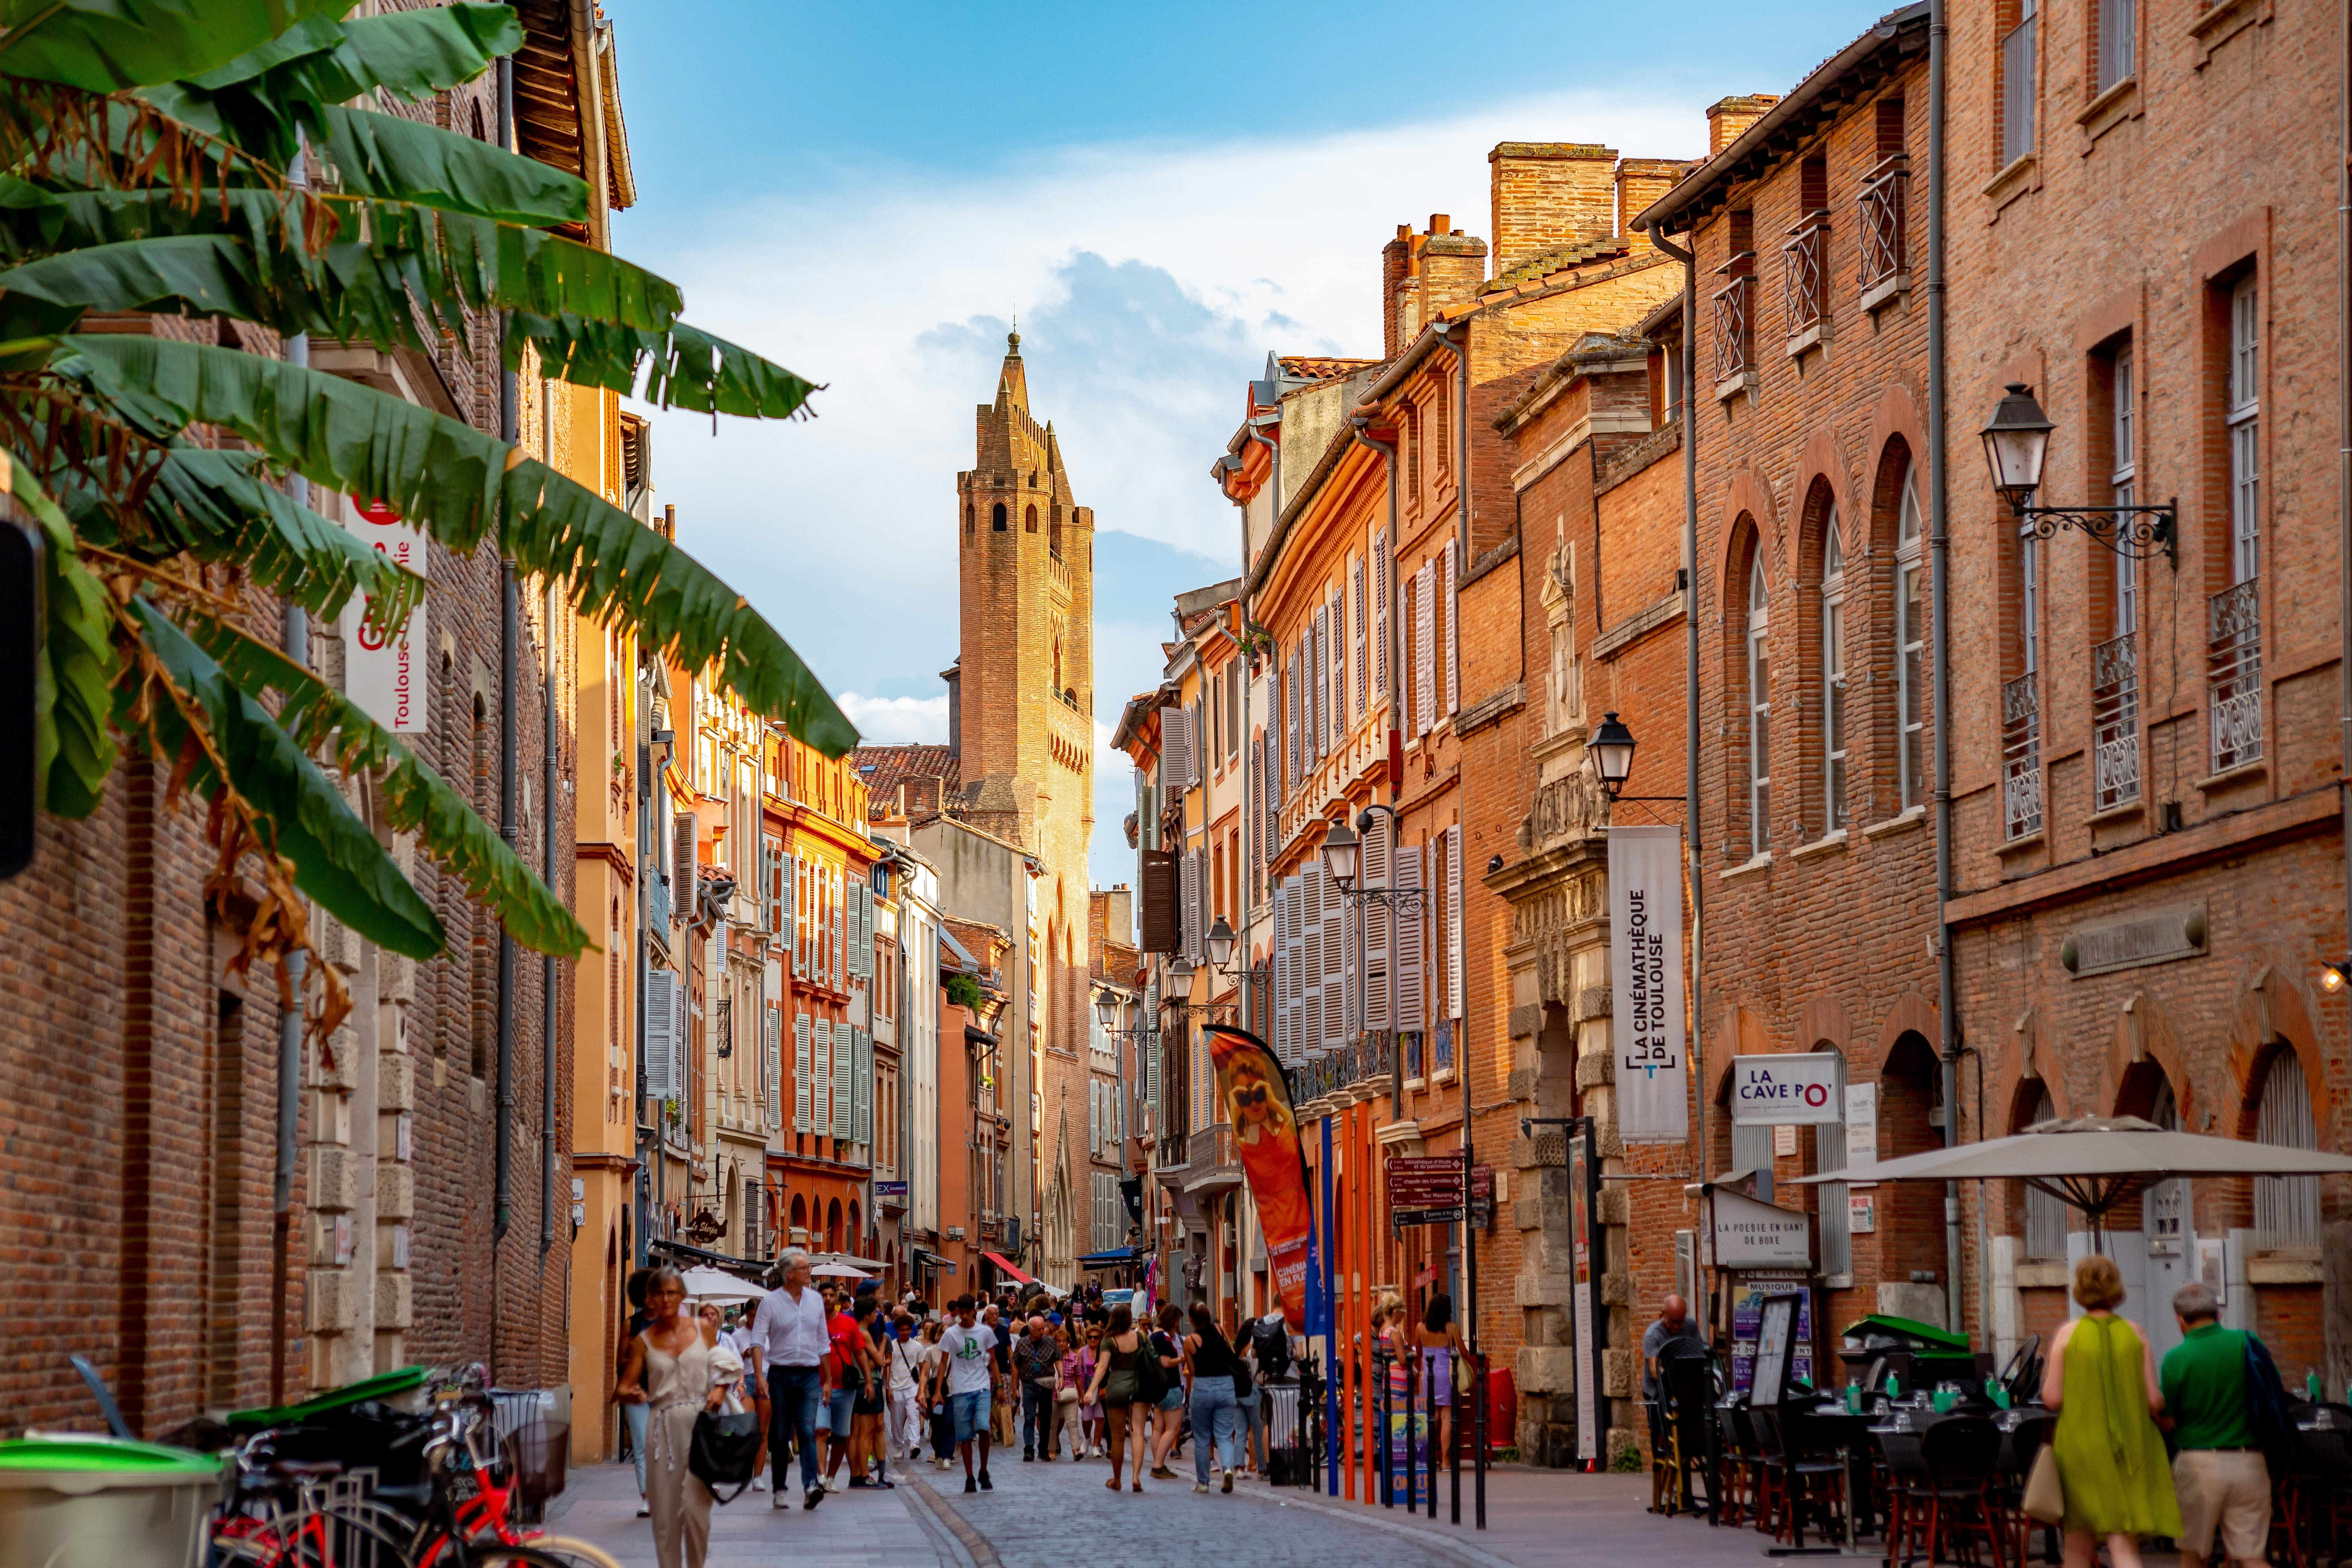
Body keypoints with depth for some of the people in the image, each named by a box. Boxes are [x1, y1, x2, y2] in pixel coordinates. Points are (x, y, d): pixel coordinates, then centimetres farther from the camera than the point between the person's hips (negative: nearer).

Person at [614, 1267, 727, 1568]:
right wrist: (632, 1394, -18)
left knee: (695, 1504, -9)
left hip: (700, 1422, -1)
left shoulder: (703, 1328, 7)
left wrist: (720, 1389, -5)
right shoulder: (643, 1341, 7)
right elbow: (624, 1387, 5)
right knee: (665, 1508, 2)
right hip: (663, 1426, 1)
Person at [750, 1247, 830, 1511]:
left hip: (809, 1375, 2)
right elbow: (758, 1340, -6)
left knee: (807, 1431, -12)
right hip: (781, 1374, -2)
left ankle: (810, 1486, -24)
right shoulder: (771, 1301, -1)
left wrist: (827, 1380, 14)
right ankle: (779, 1490, 12)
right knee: (781, 1435, 4)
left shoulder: (815, 1300, 10)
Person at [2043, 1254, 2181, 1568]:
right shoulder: (2135, 1334, -1)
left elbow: (2052, 1398, -6)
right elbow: (2155, 1400, -2)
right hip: (2131, 1451, 1)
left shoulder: (2067, 1335, -5)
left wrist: (2047, 1379, 15)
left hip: (2081, 1448, -1)